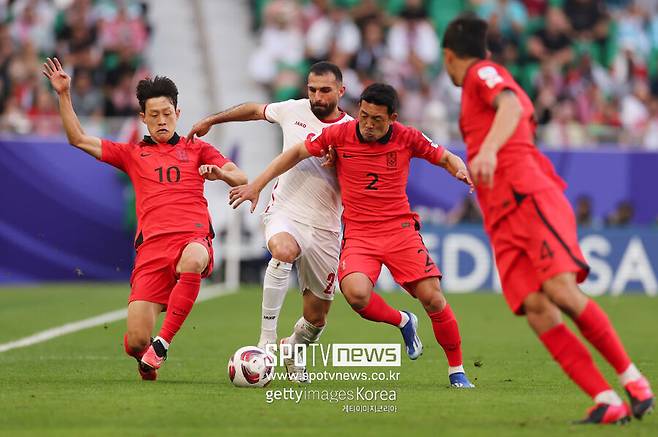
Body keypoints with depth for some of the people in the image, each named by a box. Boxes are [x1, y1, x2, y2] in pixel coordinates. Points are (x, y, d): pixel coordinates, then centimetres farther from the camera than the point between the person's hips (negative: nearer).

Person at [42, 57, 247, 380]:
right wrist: (64, 95, 12)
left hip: (193, 237, -1)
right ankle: (146, 360, 25)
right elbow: (78, 139, 19)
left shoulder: (197, 149, 21)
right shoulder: (133, 154, 23)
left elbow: (240, 178, 12)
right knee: (135, 342, -13)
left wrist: (220, 173, -10)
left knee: (192, 259, -43)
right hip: (151, 246, 1)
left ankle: (162, 343, -35)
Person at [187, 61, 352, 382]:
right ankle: (266, 342, -35)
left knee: (317, 317, 6)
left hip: (325, 230, 1)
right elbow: (255, 110, 24)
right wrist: (211, 120, 27)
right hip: (284, 213, -1)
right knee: (284, 250, -38)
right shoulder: (294, 110, 4)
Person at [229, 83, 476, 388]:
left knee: (433, 298, -12)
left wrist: (461, 170, -11)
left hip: (400, 228, 0)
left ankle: (457, 371, 9)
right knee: (356, 294, -28)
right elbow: (296, 153, 7)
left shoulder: (406, 138, -3)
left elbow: (445, 158, 12)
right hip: (358, 234, 0)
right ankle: (403, 322, 5)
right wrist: (257, 185, 4)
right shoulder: (339, 134, -5)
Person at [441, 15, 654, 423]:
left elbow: (512, 106, -16)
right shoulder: (480, 88, 30)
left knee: (561, 290, -25)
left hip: (532, 199, -8)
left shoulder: (484, 73, 5)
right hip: (504, 222, 8)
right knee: (537, 309, -14)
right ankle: (607, 403, -24)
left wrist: (488, 150, -32)